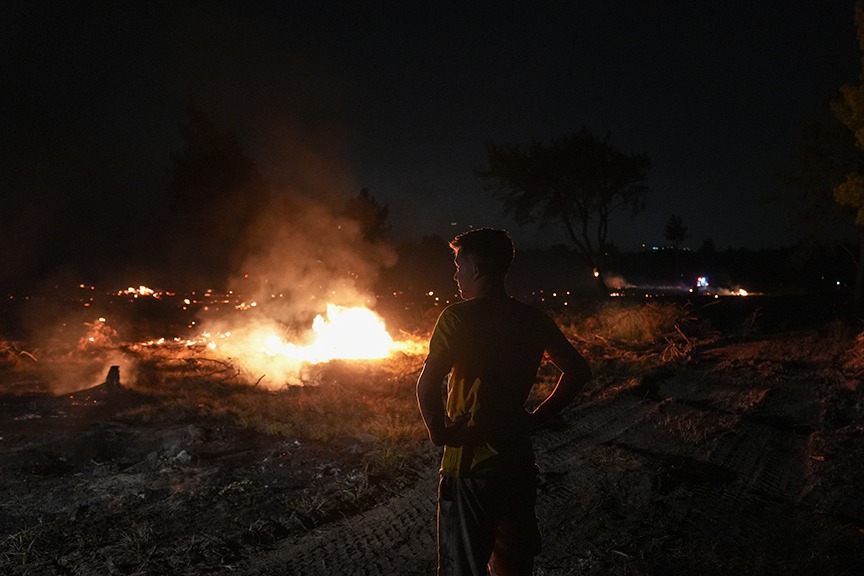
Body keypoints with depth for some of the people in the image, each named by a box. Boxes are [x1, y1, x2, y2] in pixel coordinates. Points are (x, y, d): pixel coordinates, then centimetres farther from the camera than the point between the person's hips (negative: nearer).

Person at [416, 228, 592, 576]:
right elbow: (578, 372, 11)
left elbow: (427, 387, -24)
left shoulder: (459, 317, -15)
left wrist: (439, 433, -9)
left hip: (470, 464, -6)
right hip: (518, 459, 6)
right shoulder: (534, 320, 2)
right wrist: (536, 418, 11)